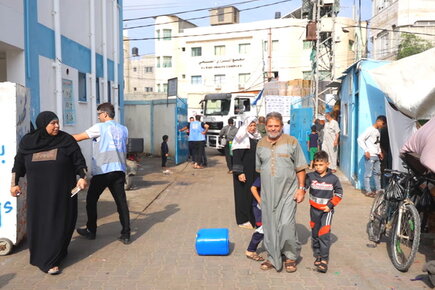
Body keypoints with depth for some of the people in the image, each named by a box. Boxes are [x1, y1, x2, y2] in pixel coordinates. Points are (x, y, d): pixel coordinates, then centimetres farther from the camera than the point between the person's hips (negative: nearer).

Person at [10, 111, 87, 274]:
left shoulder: (66, 140, -5)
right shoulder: (27, 142, 1)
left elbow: (79, 161, -1)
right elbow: (18, 164, 11)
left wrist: (82, 178, -12)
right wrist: (14, 184, 11)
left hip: (62, 192, -1)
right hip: (38, 193, 2)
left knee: (59, 224, 2)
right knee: (38, 224, 6)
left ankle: (51, 260, 16)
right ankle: (42, 257, 25)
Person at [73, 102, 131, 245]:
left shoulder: (100, 127, -4)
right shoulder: (123, 129, 12)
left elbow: (78, 137, 0)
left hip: (102, 170, -5)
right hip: (119, 170, 5)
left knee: (91, 200, 12)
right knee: (121, 201, 4)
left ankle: (91, 231, 22)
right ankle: (126, 234, 2)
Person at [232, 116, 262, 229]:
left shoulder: (257, 137, 12)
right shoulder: (241, 138, -10)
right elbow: (236, 157, -14)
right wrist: (239, 172, -21)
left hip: (255, 171, 7)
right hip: (244, 172, -7)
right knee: (243, 194, 0)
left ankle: (252, 218, 21)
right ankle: (243, 220, 10)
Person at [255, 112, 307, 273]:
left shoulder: (291, 142, -1)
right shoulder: (261, 144, 10)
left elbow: (300, 168, 1)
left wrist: (301, 188, -4)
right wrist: (262, 187, 16)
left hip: (288, 192, -4)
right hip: (267, 193, 4)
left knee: (286, 224, -11)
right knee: (269, 225, 8)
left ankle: (291, 256, 11)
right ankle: (273, 258, 23)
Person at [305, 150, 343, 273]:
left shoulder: (333, 178, -6)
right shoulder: (310, 176, -5)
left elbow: (339, 194, 3)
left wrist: (330, 205, -7)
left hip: (327, 210, -3)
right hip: (314, 209, 3)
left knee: (324, 234, -11)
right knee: (315, 233, 13)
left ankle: (324, 259, -3)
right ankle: (317, 255, 30)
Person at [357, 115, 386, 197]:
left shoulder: (378, 131, 16)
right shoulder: (370, 129, -10)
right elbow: (360, 139, -17)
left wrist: (380, 152, 15)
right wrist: (366, 150, -19)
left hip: (376, 155, 9)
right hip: (370, 155, -9)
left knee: (377, 173, 13)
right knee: (368, 174, -4)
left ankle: (378, 190, 22)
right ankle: (368, 191, 1)